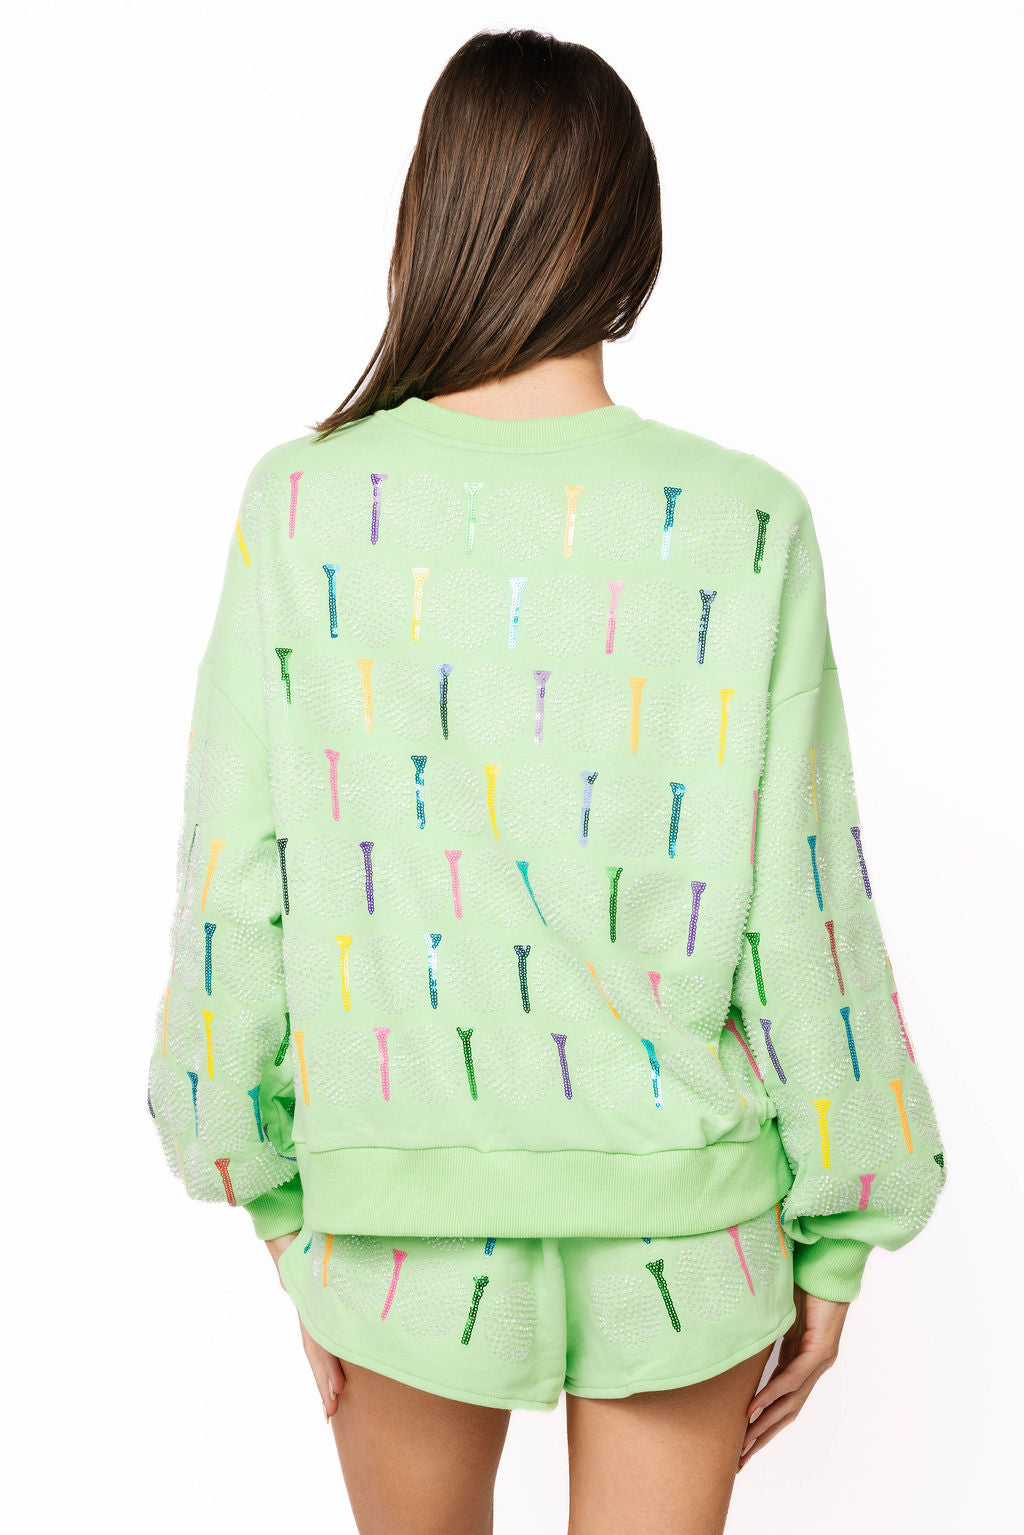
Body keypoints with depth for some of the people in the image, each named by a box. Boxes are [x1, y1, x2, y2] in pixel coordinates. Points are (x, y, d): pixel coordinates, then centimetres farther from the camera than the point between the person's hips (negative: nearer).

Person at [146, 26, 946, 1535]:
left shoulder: (307, 504, -10)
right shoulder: (744, 523, -12)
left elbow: (237, 893, -6)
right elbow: (802, 914, -9)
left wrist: (274, 1194, 7)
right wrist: (837, 1233, 4)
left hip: (402, 1193, 1)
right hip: (679, 1207, 0)